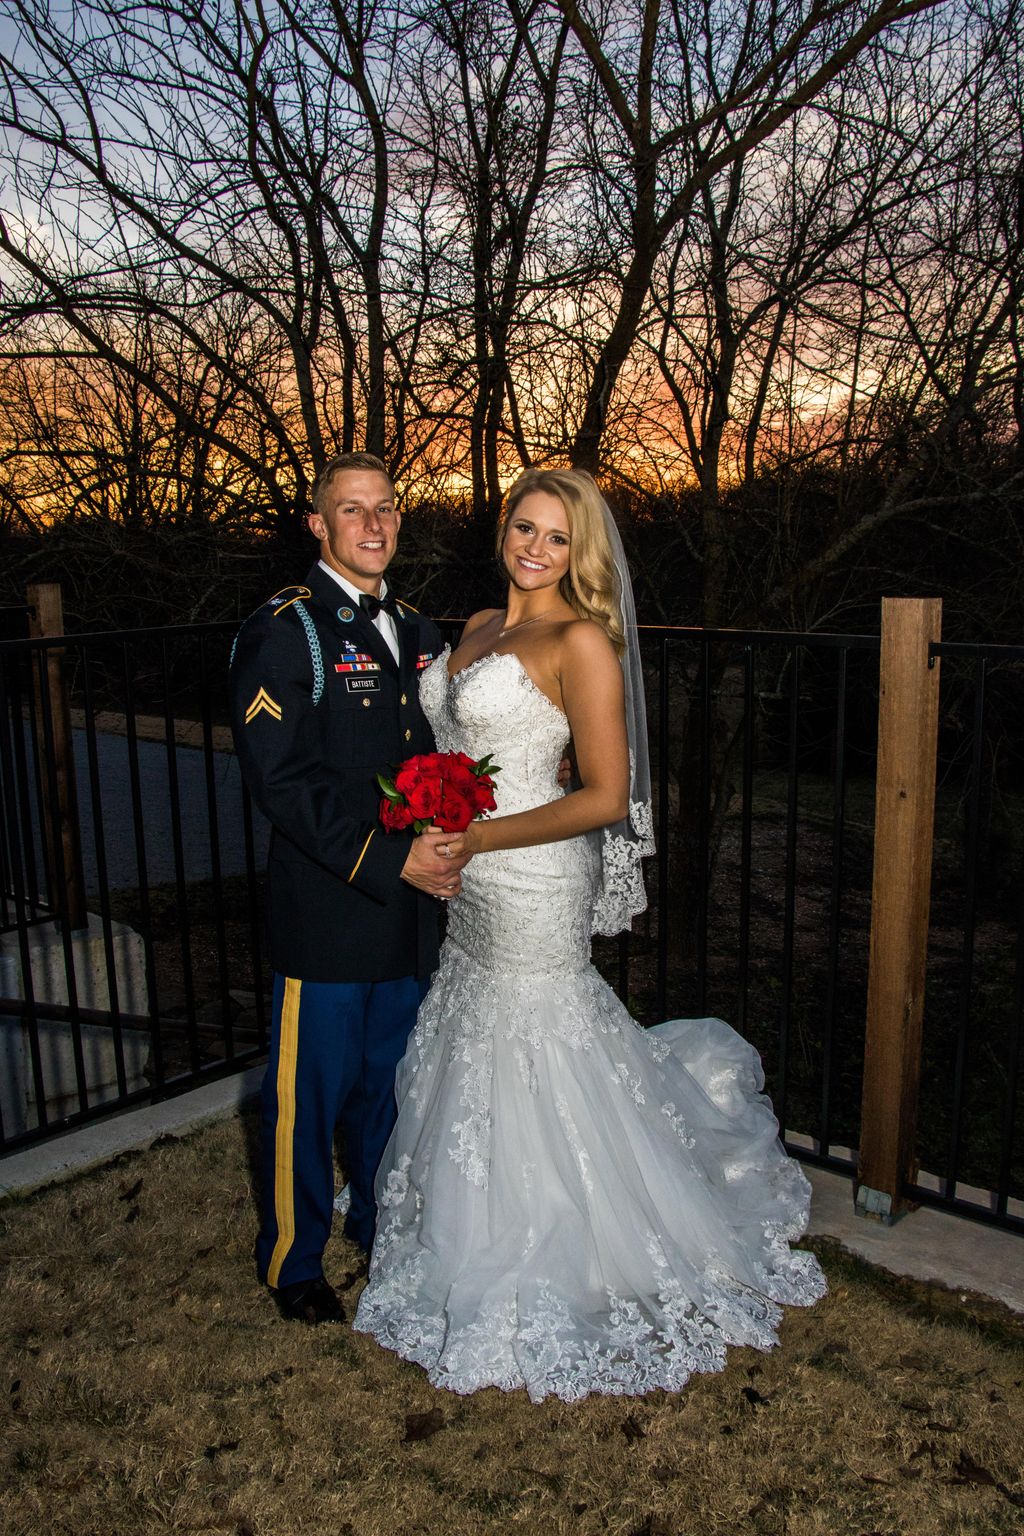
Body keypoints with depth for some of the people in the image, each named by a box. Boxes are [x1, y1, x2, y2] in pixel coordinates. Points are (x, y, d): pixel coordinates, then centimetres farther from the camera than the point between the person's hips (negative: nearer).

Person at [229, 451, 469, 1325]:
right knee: (311, 1091, 8)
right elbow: (278, 776, -18)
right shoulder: (284, 630, -10)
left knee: (389, 1079, 20)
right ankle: (292, 1259, 31)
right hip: (326, 910, -6)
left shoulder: (416, 631, 12)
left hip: (411, 908, 6)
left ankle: (382, 1225, 43)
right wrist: (389, 858, -21)